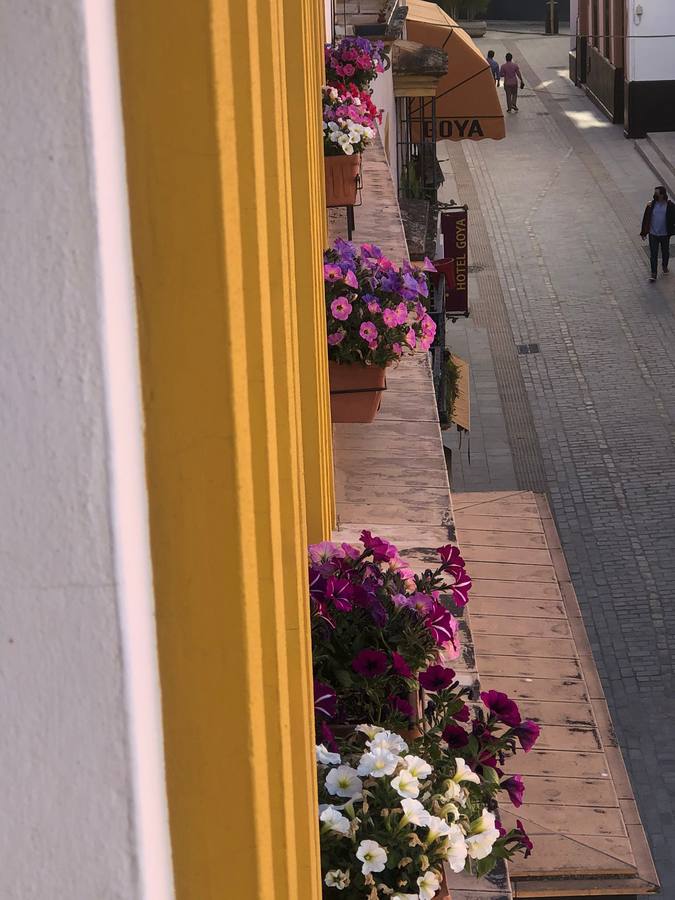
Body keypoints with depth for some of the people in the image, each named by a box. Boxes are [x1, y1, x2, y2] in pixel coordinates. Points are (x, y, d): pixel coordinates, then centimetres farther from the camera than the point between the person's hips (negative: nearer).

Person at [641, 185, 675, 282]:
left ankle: (665, 266, 45)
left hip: (665, 234, 0)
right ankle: (653, 273, 9)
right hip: (653, 234, 0)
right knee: (653, 254, 1)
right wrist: (644, 232, 2)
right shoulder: (651, 205, -5)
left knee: (665, 252, 18)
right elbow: (646, 219, 1)